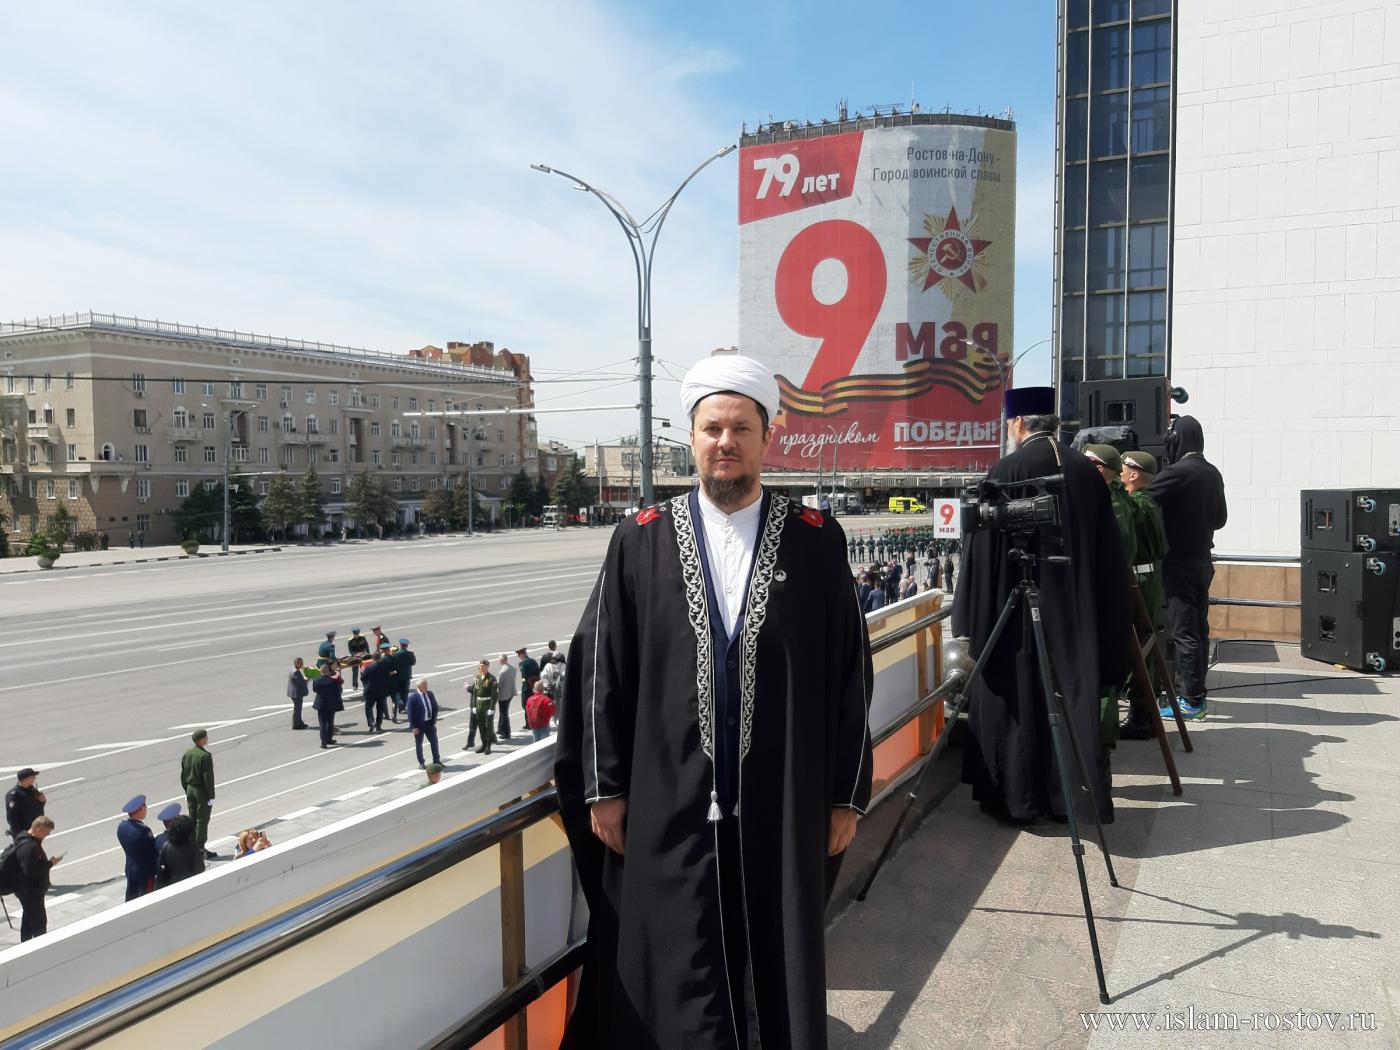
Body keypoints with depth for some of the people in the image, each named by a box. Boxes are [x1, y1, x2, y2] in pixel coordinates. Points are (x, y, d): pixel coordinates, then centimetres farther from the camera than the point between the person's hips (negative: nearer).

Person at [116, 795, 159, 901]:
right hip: (145, 872, -7)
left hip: (130, 869, 7)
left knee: (131, 897, 21)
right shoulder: (143, 831, -29)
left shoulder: (121, 826, -7)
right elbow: (153, 852, -19)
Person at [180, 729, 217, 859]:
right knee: (202, 821, 1)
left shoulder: (187, 753, 3)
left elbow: (183, 775, 10)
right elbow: (208, 778, -19)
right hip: (202, 791, -7)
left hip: (190, 790, 7)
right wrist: (211, 797, -13)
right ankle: (200, 848, 5)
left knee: (192, 819, 15)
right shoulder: (205, 756, -20)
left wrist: (187, 792, 19)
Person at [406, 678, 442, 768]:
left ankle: (437, 760, 24)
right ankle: (421, 763, 21)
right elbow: (410, 713, -15)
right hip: (419, 724, -5)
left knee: (434, 741, 10)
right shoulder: (412, 697, -15)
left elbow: (435, 707, 10)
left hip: (430, 722, 5)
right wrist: (414, 727, -17)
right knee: (418, 743, 8)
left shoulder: (430, 693, 1)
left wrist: (434, 720, 2)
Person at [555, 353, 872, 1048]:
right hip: (666, 808, 0)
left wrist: (846, 796, 2)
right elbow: (601, 669, 2)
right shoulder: (640, 541, 0)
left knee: (781, 975, 13)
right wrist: (604, 788, 1)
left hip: (782, 807, 0)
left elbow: (850, 673, 1)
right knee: (671, 990, 12)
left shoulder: (816, 541, -1)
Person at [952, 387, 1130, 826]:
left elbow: (983, 547, -12)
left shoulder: (1006, 471, -12)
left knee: (1018, 701, 6)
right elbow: (1108, 552, 8)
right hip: (1077, 611, 5)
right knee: (1073, 696, 13)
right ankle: (1069, 795, 22)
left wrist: (973, 620, -5)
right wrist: (1098, 618, 16)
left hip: (1019, 609, -5)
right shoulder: (1086, 470, 3)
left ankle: (1017, 799, 15)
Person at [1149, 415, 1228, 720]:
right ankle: (1195, 691, 23)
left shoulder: (1177, 472, -17)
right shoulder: (1212, 473, 9)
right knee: (1199, 628, 14)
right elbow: (1221, 518, 17)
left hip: (1180, 561, -8)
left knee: (1184, 632, -5)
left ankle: (1191, 701, -2)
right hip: (1203, 558, 8)